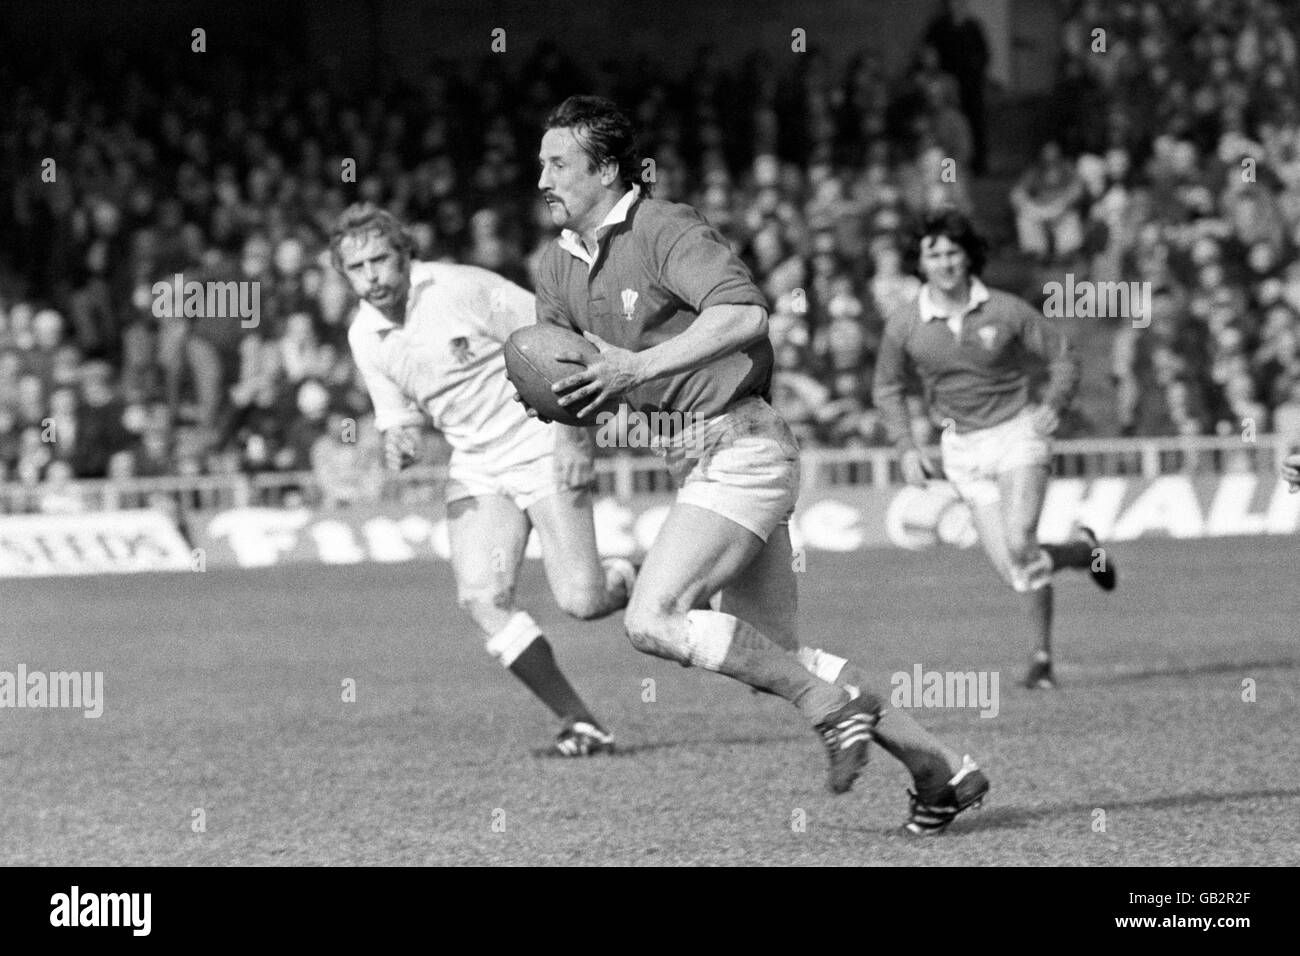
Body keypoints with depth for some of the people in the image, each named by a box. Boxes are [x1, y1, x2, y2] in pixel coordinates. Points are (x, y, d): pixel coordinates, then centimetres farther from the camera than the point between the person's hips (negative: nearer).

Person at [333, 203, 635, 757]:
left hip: (540, 451, -5)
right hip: (475, 471, 5)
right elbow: (397, 413, 12)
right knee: (482, 598, -19)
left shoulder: (462, 289, -14)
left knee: (581, 602, -15)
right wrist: (398, 442, -13)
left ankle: (627, 582, 23)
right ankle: (578, 720, -8)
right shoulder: (365, 336, 2)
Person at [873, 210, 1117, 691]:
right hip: (963, 448, 2)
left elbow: (1063, 356, 2)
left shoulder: (1006, 311, -9)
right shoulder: (904, 326, -4)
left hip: (1017, 433, -2)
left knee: (1018, 543, -22)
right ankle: (1080, 550, 28)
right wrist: (907, 447, 0)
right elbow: (887, 389, 12)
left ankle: (1042, 655, -4)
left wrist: (1053, 405, -16)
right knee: (1013, 569, -4)